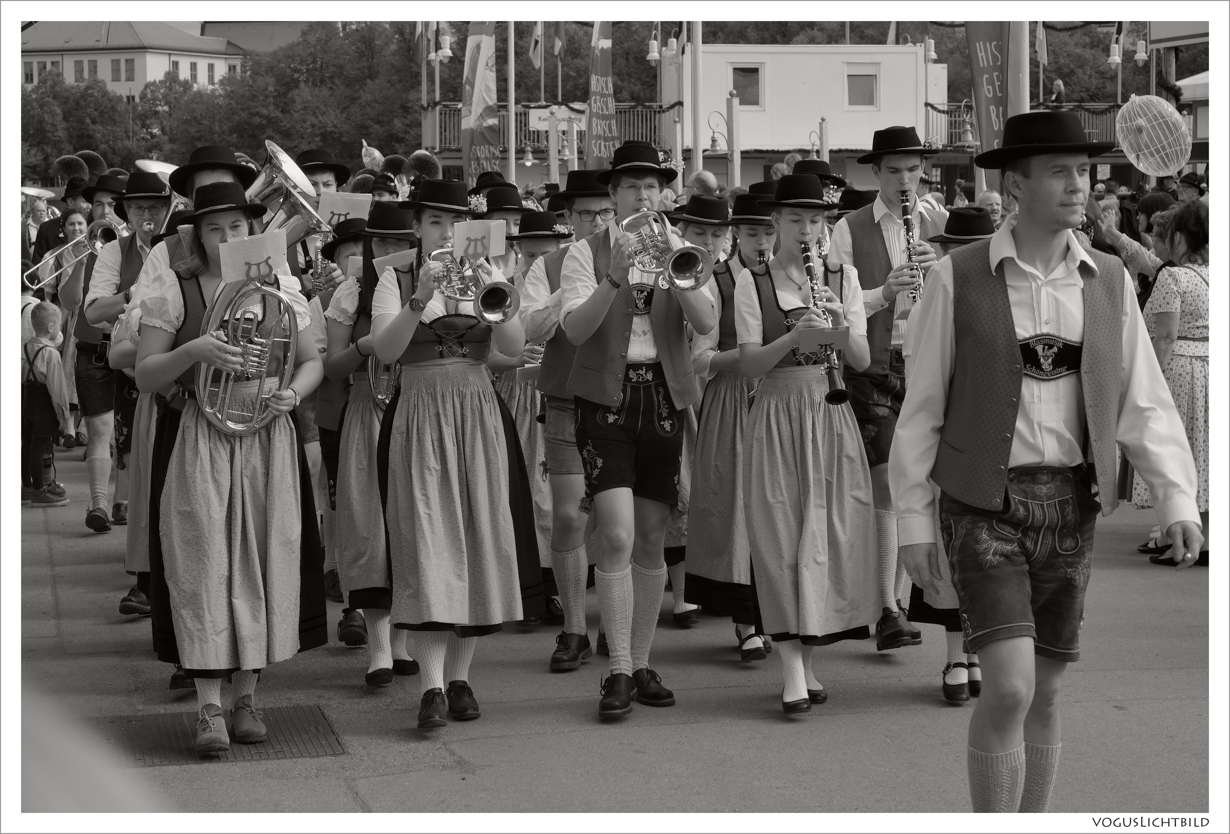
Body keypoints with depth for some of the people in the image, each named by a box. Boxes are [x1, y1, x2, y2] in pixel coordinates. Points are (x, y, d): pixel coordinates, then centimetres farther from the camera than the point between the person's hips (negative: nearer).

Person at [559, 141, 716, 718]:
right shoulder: (586, 253, 2)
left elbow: (706, 323, -6)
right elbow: (574, 329, -12)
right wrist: (614, 278, -24)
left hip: (663, 396, 3)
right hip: (607, 396, -3)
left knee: (651, 540, 7)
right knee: (617, 536, -13)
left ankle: (641, 664, 17)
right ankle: (619, 671, -8)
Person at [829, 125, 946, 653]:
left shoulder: (941, 226, 10)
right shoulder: (850, 230, 3)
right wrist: (884, 292, -19)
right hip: (872, 367, -3)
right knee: (886, 485, -9)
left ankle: (899, 593, 21)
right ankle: (888, 611, -8)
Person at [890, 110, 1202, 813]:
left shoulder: (1109, 282, 4)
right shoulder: (959, 278, -6)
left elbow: (1144, 404, 2)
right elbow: (923, 405, -2)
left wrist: (1180, 501, -11)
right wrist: (914, 522, -3)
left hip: (1071, 505, 4)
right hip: (984, 503, -4)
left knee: (1045, 693, 10)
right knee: (1009, 688, -16)